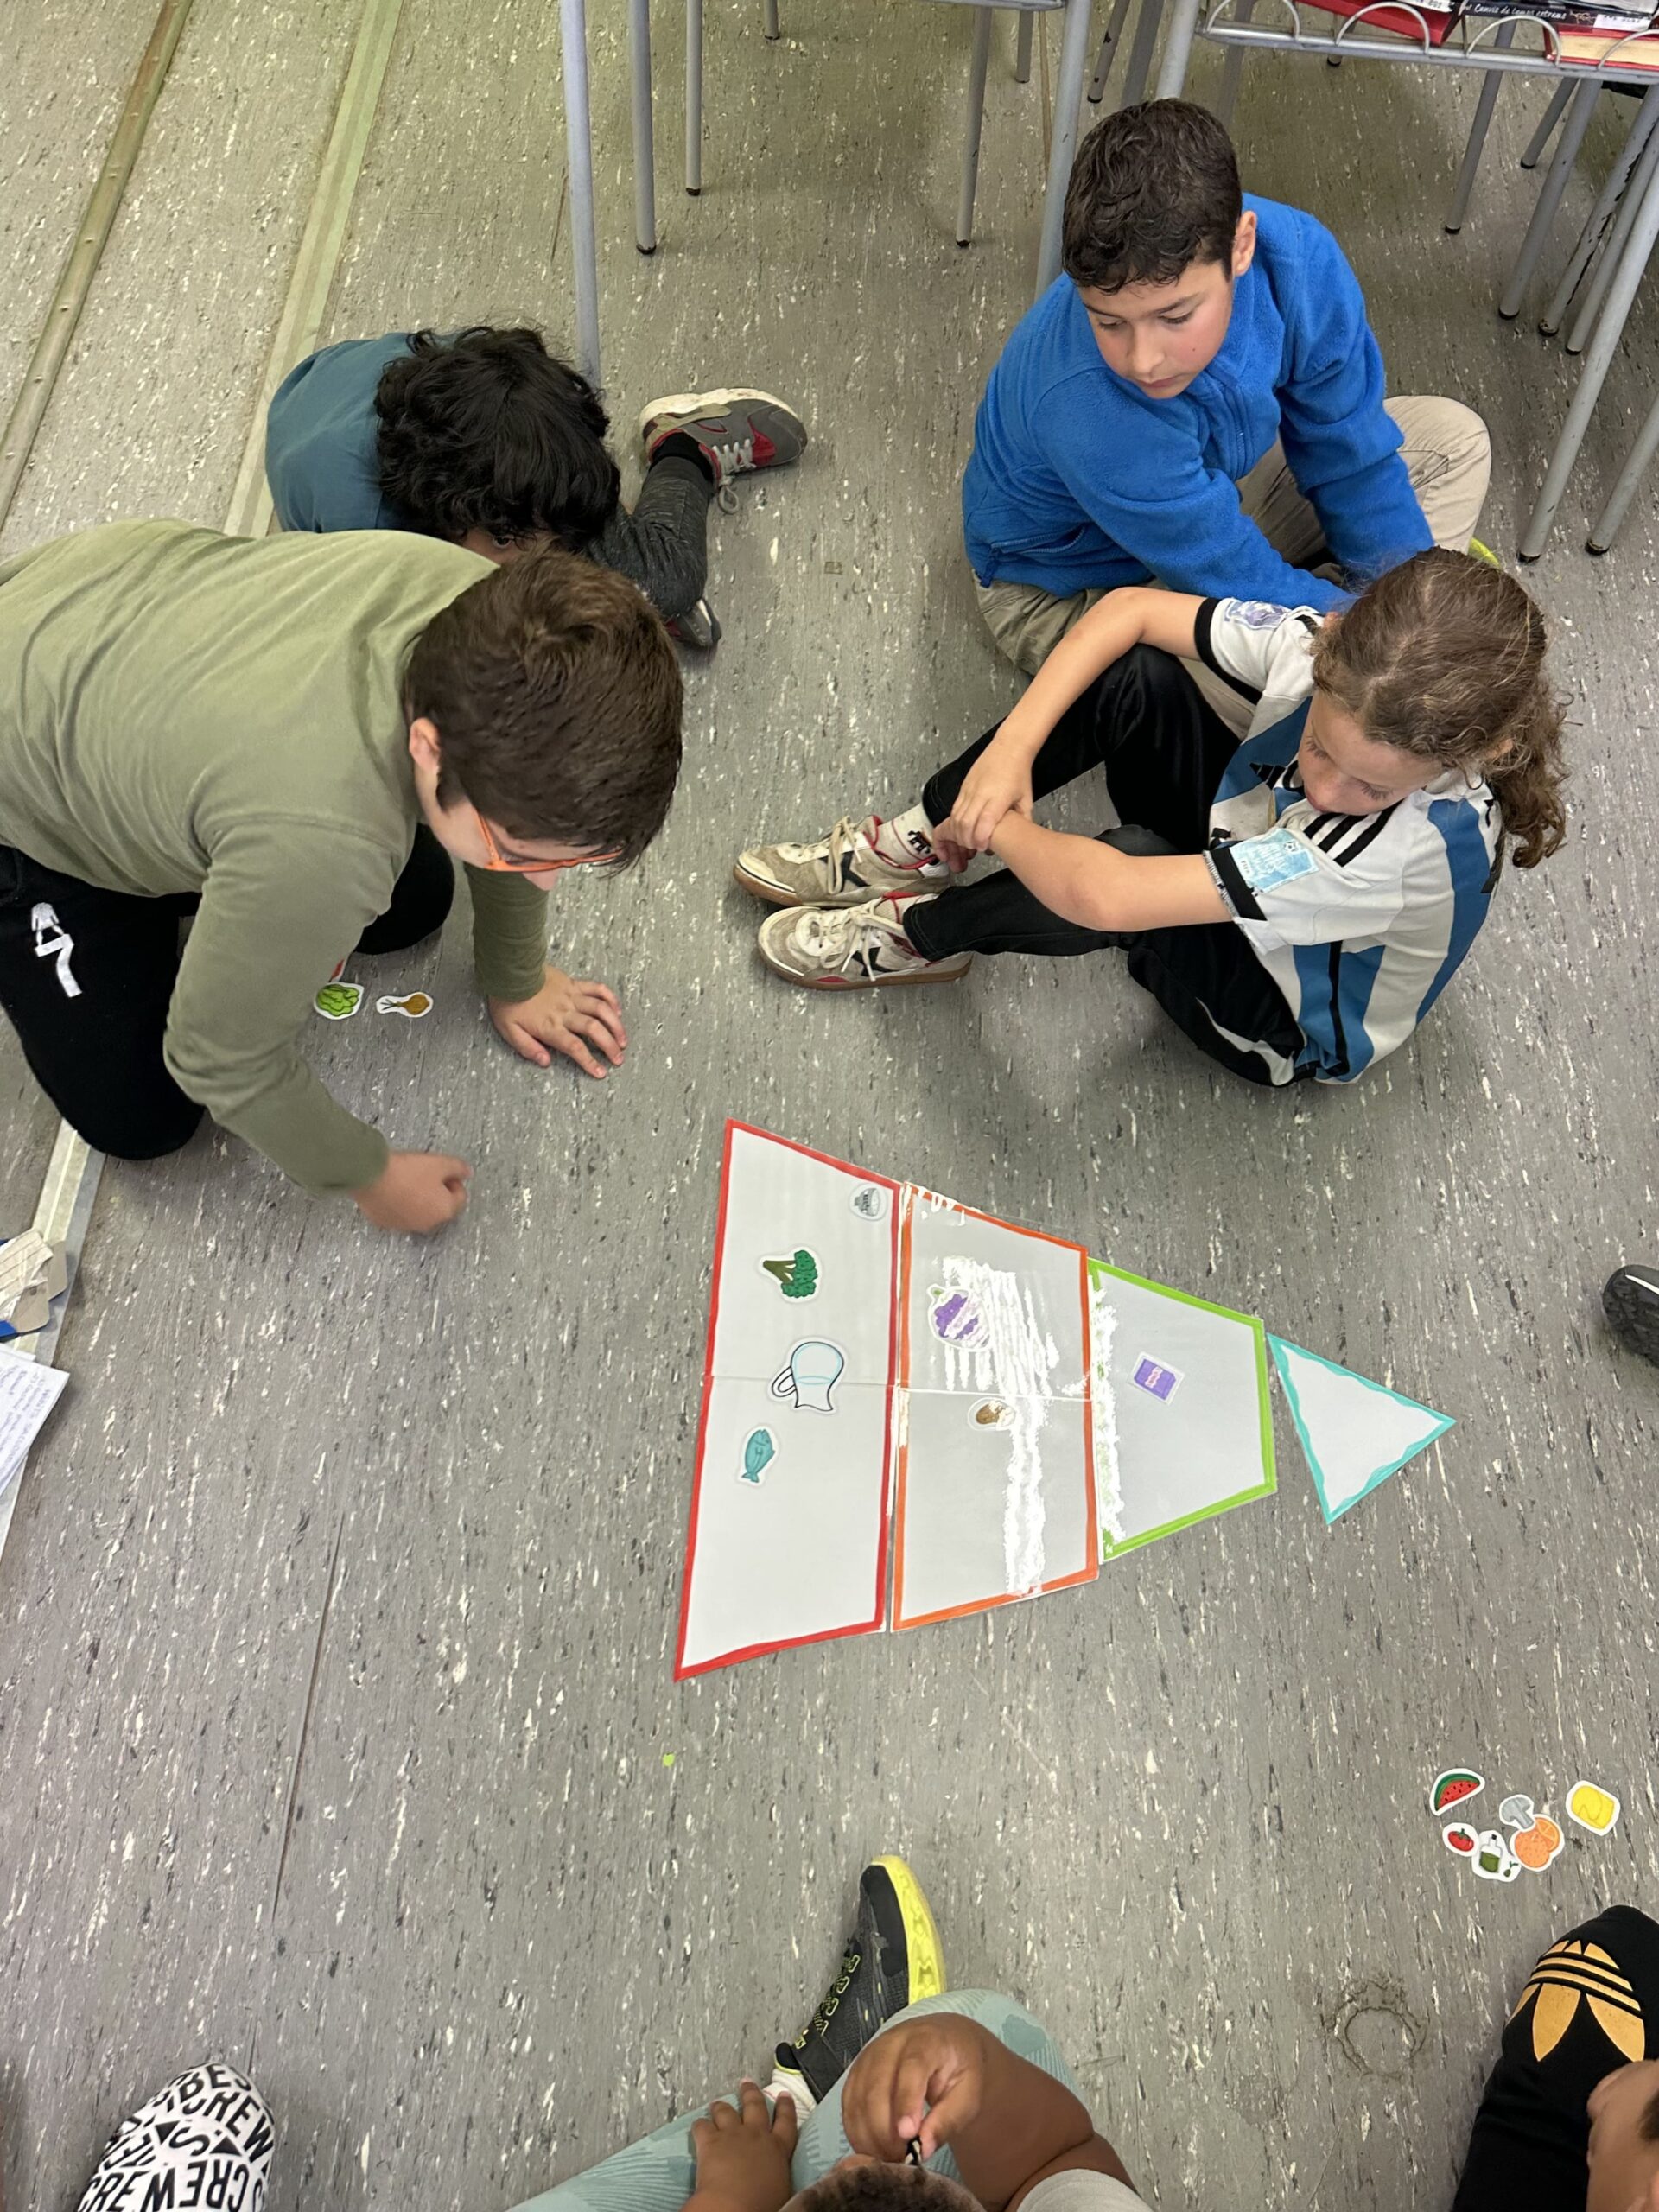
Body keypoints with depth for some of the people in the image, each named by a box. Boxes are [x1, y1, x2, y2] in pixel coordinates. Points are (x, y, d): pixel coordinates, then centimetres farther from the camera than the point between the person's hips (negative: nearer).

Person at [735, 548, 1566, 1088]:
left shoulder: (1414, 843, -43)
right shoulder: (1327, 643, -27)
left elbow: (1105, 897, -48)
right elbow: (1129, 608, -15)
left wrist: (1002, 826, -29)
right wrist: (1011, 749, -26)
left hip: (1286, 1023, -5)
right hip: (1234, 852, 5)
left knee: (1123, 869, -38)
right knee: (1135, 675, -23)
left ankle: (921, 934, -8)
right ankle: (923, 847, -8)